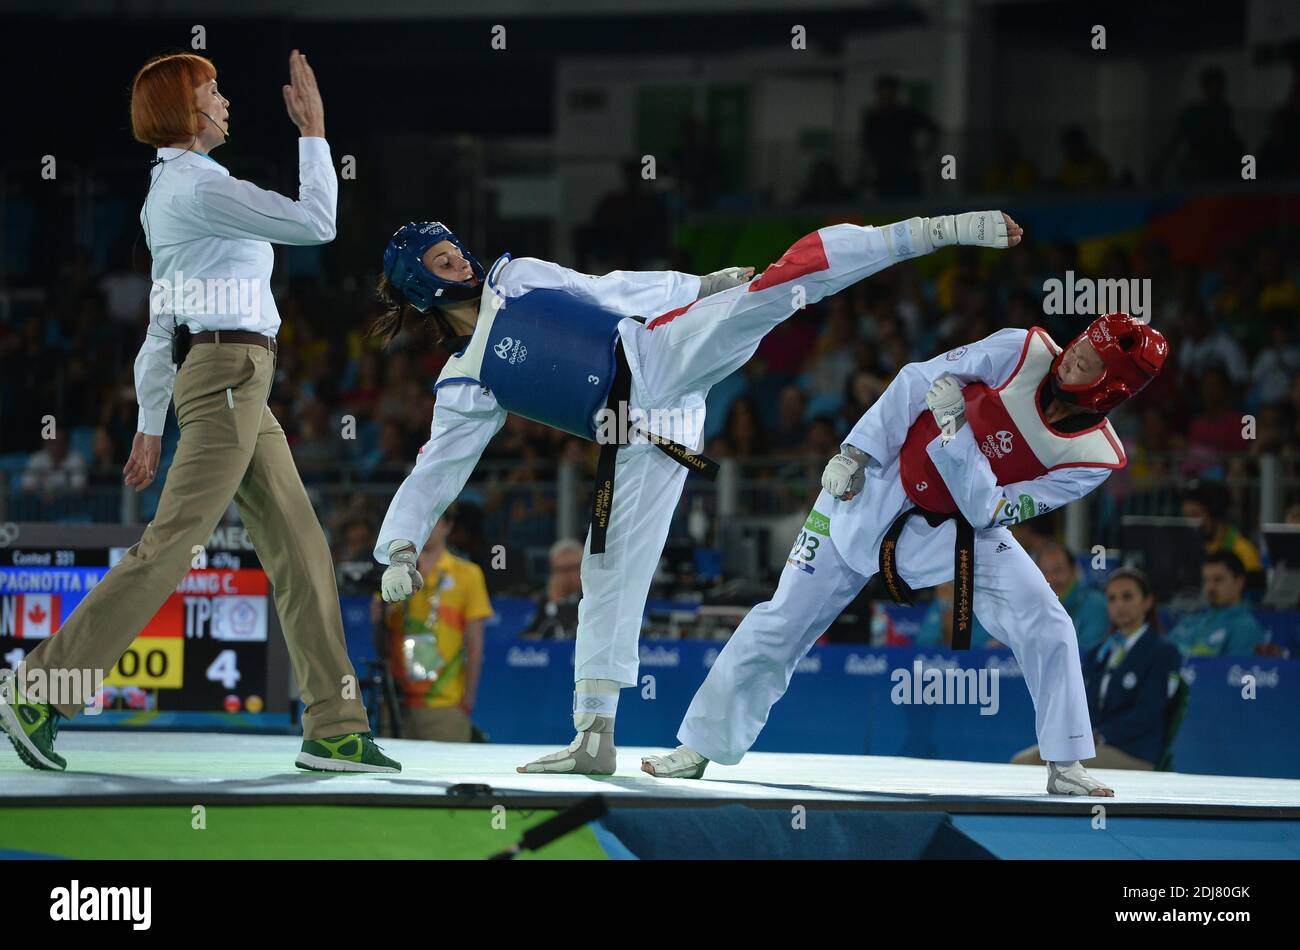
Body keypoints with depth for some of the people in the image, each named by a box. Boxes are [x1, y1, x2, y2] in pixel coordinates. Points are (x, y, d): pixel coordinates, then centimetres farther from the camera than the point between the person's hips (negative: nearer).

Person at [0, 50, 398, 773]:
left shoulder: (170, 191, 19)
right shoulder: (198, 186, -11)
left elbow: (164, 320, 20)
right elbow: (316, 223, -17)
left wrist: (151, 427, 21)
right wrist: (313, 132, -7)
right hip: (228, 372, -10)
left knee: (302, 552, 6)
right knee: (171, 546, -12)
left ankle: (334, 731, 5)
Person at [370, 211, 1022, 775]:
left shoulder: (516, 277, 14)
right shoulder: (465, 386, 8)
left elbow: (604, 294, 20)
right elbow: (429, 479, 8)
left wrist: (701, 287, 14)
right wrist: (398, 549, -8)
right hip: (637, 438, 0)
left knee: (777, 285, -19)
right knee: (610, 575, -6)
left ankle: (934, 231, -20)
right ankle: (594, 736, 3)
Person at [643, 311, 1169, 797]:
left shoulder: (1095, 456, -18)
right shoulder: (1026, 352, -19)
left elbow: (987, 510, -20)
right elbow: (921, 380, -9)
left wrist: (955, 429, -32)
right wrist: (854, 453, -13)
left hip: (959, 528, 1)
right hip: (876, 489, -1)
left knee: (1045, 624, -18)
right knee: (784, 621, -2)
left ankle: (1065, 766, -5)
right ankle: (700, 748, 11)